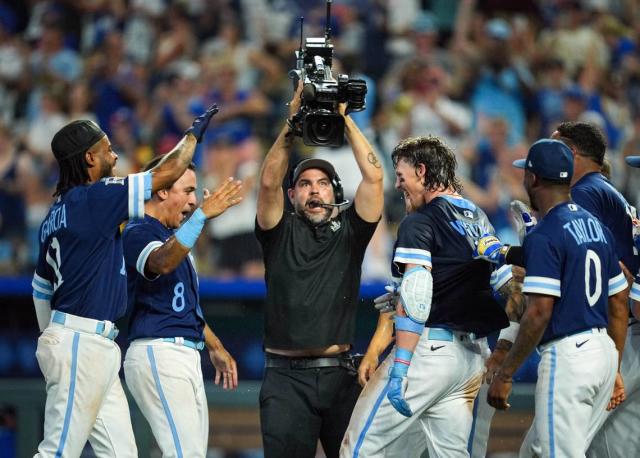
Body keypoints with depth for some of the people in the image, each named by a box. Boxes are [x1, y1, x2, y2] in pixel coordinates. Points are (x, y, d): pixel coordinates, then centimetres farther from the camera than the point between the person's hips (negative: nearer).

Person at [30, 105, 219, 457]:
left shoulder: (56, 213, 16)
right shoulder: (93, 198, -12)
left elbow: (41, 286, 23)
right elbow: (166, 174, -9)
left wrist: (51, 339, 30)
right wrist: (193, 133, 9)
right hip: (81, 345, -10)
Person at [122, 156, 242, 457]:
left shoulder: (172, 237, 22)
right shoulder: (138, 233, -10)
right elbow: (162, 263, -34)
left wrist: (216, 348, 36)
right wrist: (202, 215, -41)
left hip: (186, 358, 11)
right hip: (158, 352, -10)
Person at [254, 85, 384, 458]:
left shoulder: (349, 233, 11)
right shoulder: (280, 234, 9)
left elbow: (374, 176, 1)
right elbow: (269, 182, -6)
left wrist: (344, 119, 2)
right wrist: (293, 123, -8)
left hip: (340, 375, 1)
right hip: (287, 376, -1)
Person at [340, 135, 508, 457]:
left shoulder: (419, 222, -8)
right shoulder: (479, 219, 16)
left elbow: (414, 300, -18)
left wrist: (399, 370, -21)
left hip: (429, 347, -8)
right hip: (473, 355, 8)